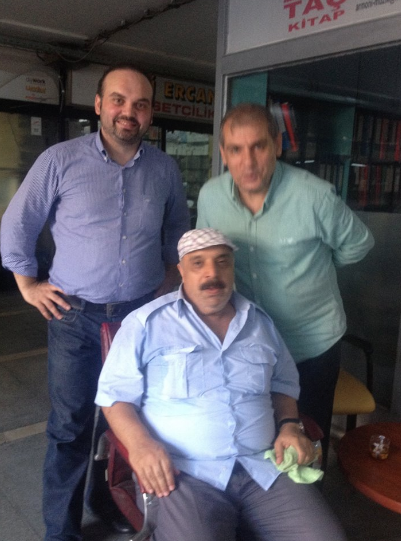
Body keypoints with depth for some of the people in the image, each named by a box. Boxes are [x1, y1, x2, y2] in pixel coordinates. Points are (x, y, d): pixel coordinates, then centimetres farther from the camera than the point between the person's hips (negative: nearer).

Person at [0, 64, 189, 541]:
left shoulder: (164, 169, 3)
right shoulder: (60, 160, -6)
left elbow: (176, 228, 19)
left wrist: (171, 275, 12)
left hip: (143, 313, 3)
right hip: (76, 314, -3)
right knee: (71, 427, 5)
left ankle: (108, 500, 41)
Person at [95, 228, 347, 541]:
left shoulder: (260, 322, 13)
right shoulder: (147, 323, 0)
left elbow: (284, 384, 24)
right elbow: (115, 393, 0)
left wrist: (289, 425, 5)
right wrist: (140, 443, -17)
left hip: (266, 466, 4)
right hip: (184, 471, -4)